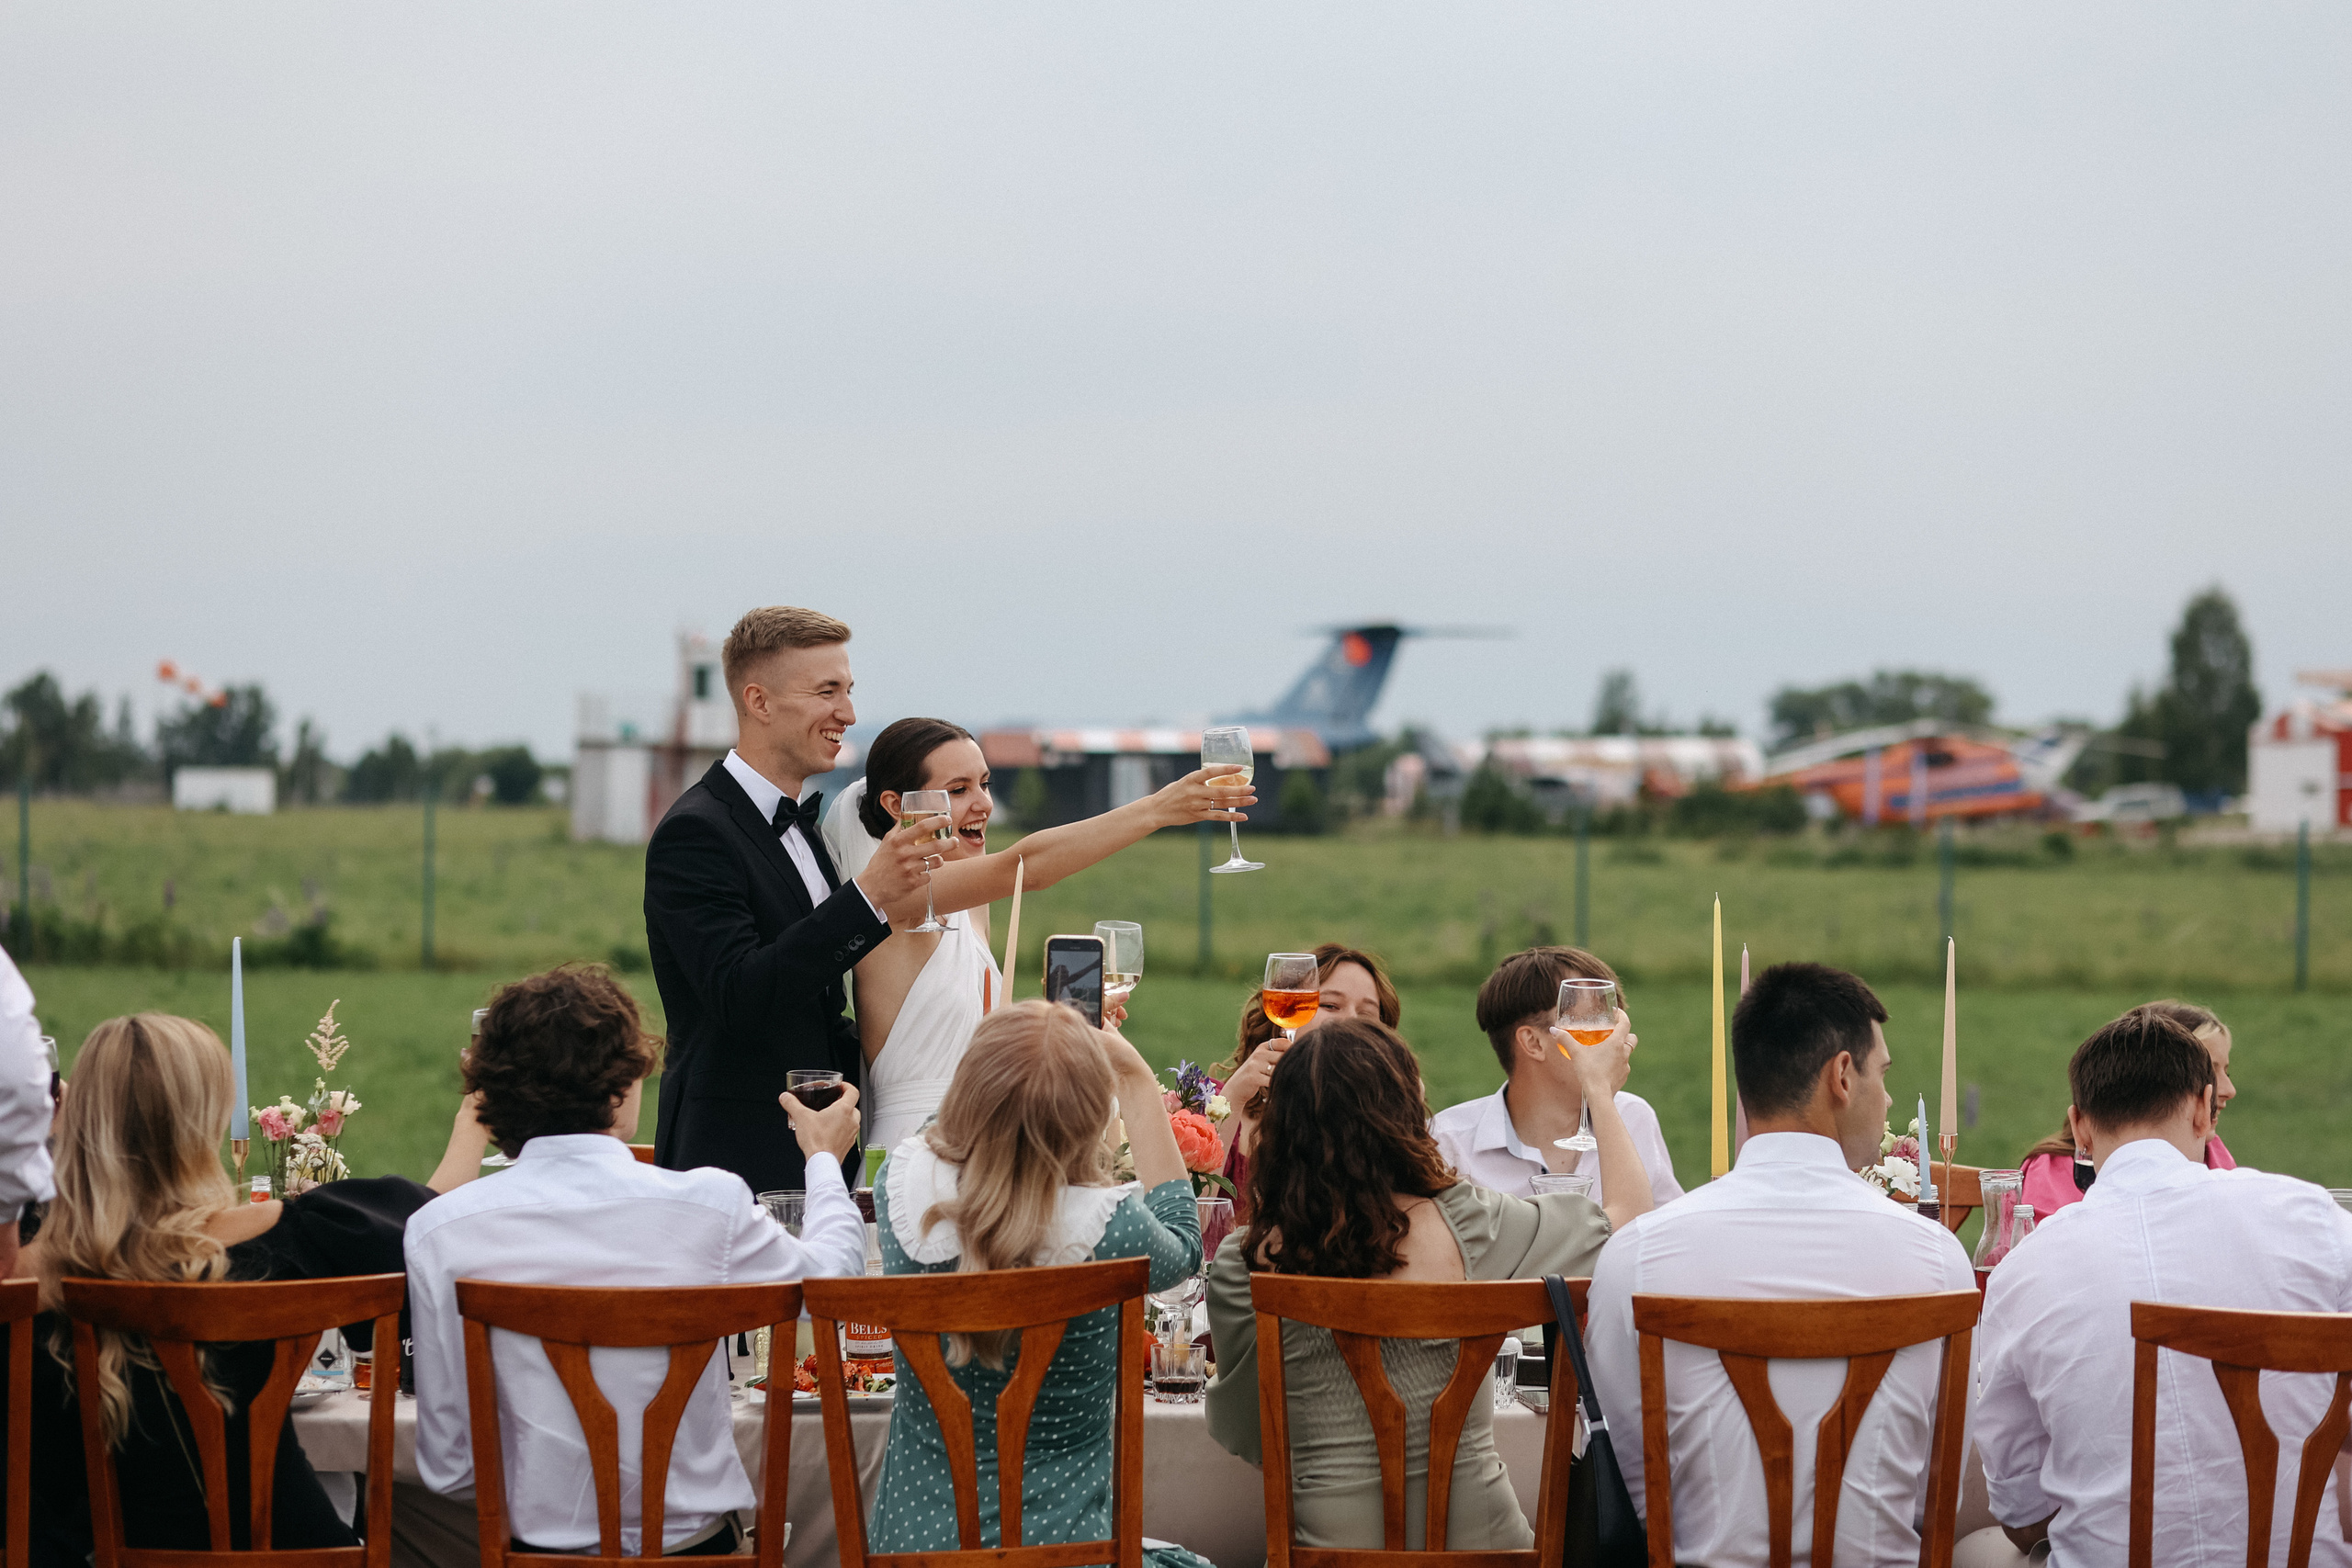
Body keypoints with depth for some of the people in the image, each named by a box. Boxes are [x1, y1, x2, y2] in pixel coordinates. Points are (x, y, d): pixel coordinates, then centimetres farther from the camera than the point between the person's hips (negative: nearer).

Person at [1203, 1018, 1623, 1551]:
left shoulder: (1245, 1264, -7)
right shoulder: (1468, 1228, -9)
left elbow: (1240, 1434, 7)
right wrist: (1596, 1087, 22)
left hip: (1333, 1543, 1)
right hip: (1477, 1538, -1)